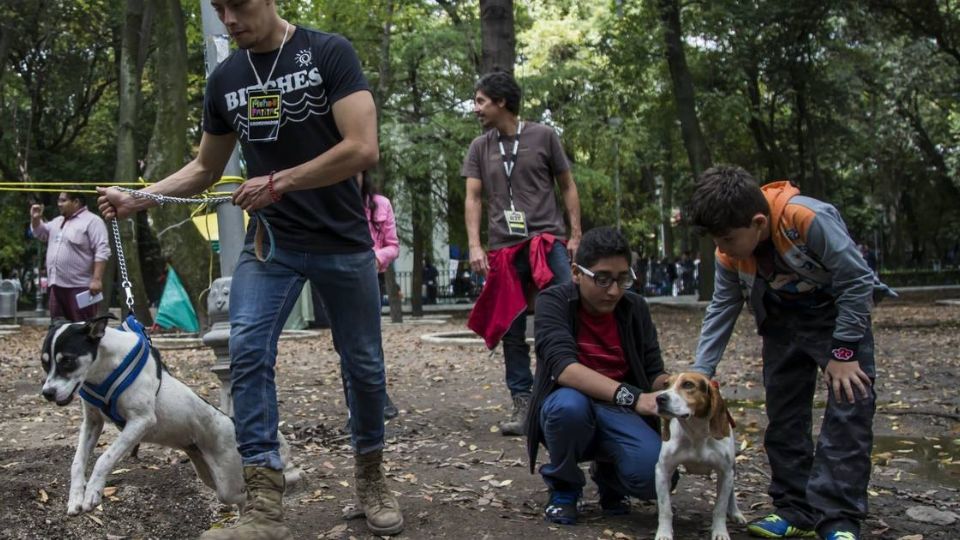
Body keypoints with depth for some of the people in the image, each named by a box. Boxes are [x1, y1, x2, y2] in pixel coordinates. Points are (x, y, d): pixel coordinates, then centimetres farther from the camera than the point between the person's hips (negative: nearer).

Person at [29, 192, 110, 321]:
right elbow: (40, 234, 34)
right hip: (57, 285, 9)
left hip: (80, 287, -9)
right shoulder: (58, 221, 19)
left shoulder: (92, 221, -8)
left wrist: (97, 279, -23)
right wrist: (35, 219, 14)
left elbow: (102, 252, -15)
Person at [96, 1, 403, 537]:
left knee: (364, 366, 7)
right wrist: (139, 199, 2)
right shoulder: (224, 80, 4)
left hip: (343, 242, -3)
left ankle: (371, 476, 30)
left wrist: (277, 183, -19)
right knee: (248, 352, -15)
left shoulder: (329, 52, -10)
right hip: (270, 240, 3)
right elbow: (206, 168, 15)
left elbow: (363, 149, -20)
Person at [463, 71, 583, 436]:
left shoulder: (543, 136, 5)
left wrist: (575, 234, -1)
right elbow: (473, 198, 5)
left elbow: (567, 187, 8)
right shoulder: (479, 148, 11)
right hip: (504, 249, 3)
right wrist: (475, 246, -8)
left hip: (548, 242, -2)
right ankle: (522, 405, 10)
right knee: (511, 331, 4)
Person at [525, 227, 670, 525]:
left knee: (655, 475, -28)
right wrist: (630, 396, -41)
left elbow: (655, 372, -2)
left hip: (620, 413, 2)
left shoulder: (635, 307, -1)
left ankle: (608, 475, 11)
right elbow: (563, 367, -29)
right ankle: (564, 487, -5)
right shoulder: (553, 301, -14)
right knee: (569, 404, -38)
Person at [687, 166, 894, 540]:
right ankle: (796, 509, 16)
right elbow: (721, 309, -5)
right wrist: (700, 373, -11)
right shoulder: (730, 252, -16)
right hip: (784, 321, 6)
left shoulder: (810, 219, -35)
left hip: (839, 313, -5)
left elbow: (857, 282, -25)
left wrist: (844, 352, -21)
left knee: (848, 411, -13)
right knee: (783, 416, 6)